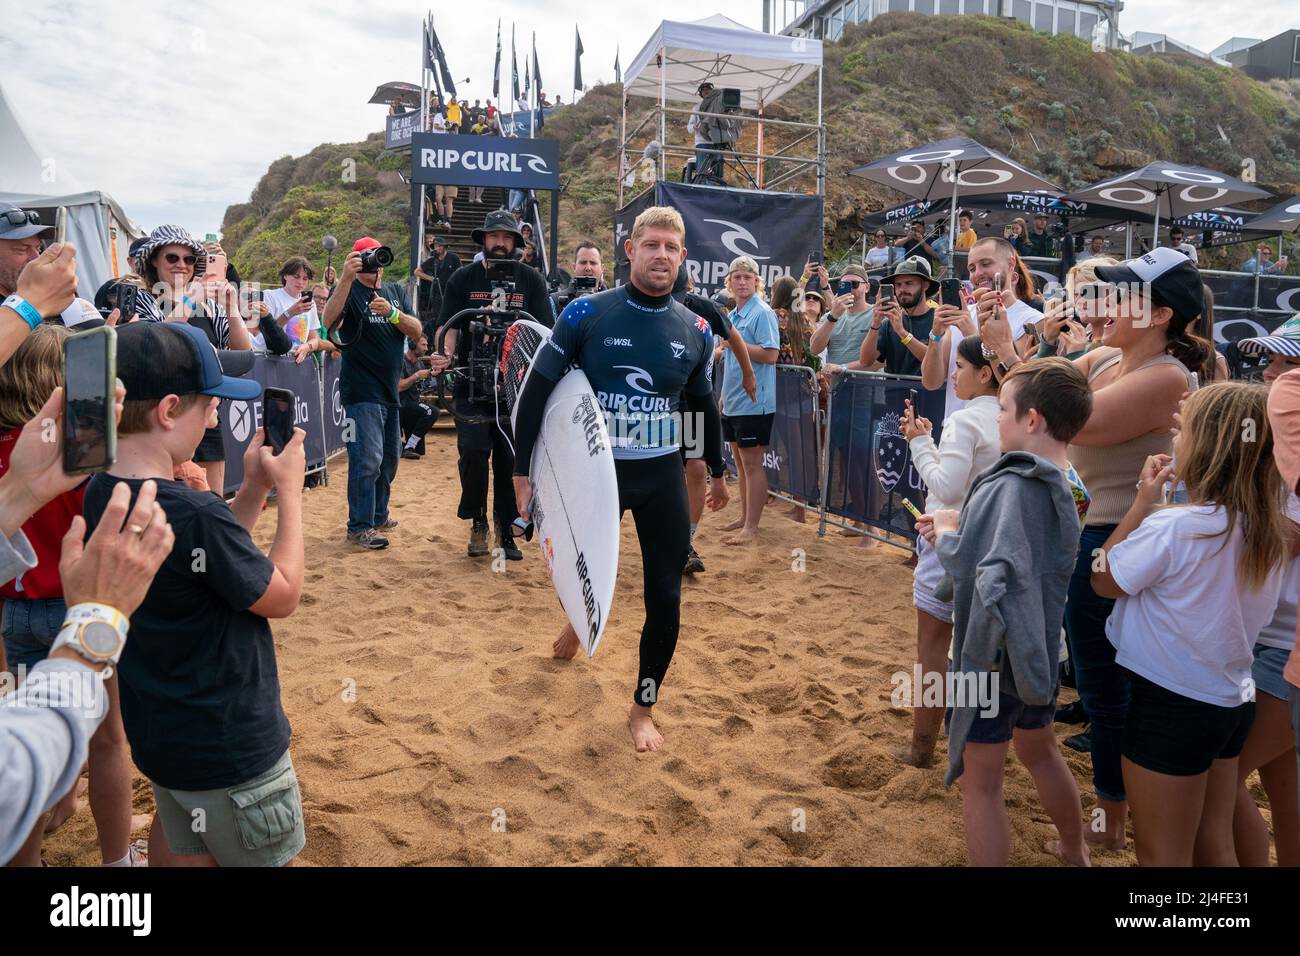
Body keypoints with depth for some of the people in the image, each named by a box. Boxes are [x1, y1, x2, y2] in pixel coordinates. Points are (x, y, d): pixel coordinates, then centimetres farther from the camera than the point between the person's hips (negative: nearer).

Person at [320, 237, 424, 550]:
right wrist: (347, 278, -31)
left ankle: (378, 515, 32)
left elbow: (416, 329, 1)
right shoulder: (349, 291, -3)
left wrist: (391, 313, -17)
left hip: (390, 391, 7)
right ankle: (359, 527, -6)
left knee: (389, 457, 17)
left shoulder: (396, 292, 14)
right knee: (368, 459, -13)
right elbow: (329, 321, -24)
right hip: (362, 391, -7)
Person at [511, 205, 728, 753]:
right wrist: (522, 472, -10)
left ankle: (642, 709, 20)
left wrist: (717, 471, 21)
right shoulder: (587, 314, -10)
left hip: (662, 476, 2)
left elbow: (703, 405, 14)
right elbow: (538, 390, -7)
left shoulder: (694, 330, -1)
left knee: (664, 596, 1)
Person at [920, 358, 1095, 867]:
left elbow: (967, 564, -31)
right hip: (1039, 649, 9)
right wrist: (960, 526, 4)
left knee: (981, 782, 5)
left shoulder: (1008, 486, -25)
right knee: (1041, 753, 30)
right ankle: (1075, 852, 49)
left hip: (993, 654, -9)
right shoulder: (1064, 487, 2)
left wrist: (946, 532, -12)